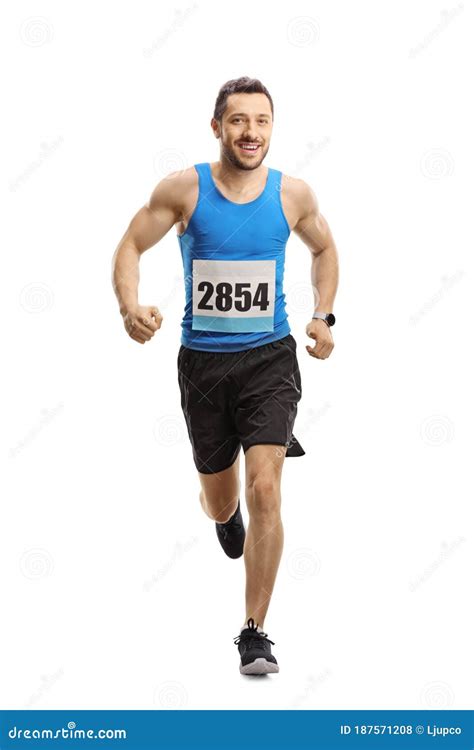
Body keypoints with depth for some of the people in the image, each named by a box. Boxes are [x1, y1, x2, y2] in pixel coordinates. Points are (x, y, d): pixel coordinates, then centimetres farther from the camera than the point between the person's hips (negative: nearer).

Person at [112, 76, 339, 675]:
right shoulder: (184, 189, -8)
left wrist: (323, 316, 3)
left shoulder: (293, 194, -3)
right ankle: (224, 514, 56)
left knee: (264, 491, -15)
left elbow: (324, 249, 16)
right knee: (220, 503, 14)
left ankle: (254, 633, -6)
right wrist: (130, 308, -19)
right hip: (203, 360, 0)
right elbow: (130, 247, -1)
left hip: (269, 358, 0)